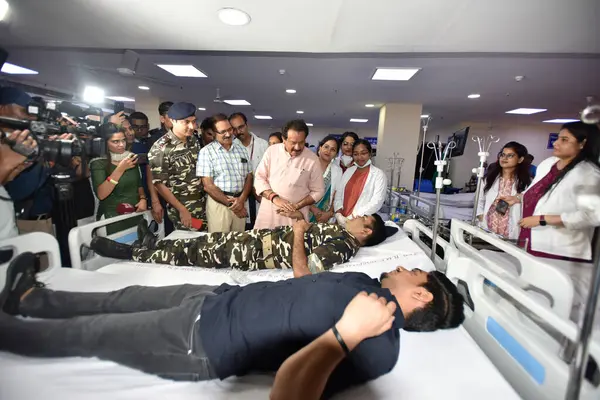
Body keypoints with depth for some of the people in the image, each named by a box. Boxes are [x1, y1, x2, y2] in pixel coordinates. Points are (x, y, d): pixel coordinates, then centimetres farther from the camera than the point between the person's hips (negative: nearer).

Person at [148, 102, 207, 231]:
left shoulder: (194, 140, 4)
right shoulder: (160, 148, -15)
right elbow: (159, 184, -14)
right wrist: (182, 210, -14)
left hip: (203, 203, 6)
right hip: (183, 208, -6)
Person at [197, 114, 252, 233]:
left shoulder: (241, 148, 10)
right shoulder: (206, 151, -4)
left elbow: (249, 177, 8)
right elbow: (208, 185, -8)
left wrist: (241, 200, -9)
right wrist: (230, 203, -10)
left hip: (240, 202, 4)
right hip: (218, 203, -4)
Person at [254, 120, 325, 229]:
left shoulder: (312, 159, -5)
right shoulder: (271, 151, -2)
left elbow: (318, 191, 0)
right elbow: (259, 178, -1)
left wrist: (296, 206, -11)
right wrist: (275, 198, -17)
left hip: (296, 215, -1)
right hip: (268, 212, 2)